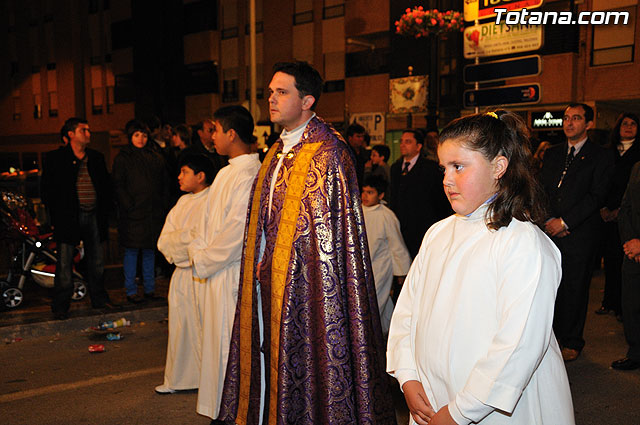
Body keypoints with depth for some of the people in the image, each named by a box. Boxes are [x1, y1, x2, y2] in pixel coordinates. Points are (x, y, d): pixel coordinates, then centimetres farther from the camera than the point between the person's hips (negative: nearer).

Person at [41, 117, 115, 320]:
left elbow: (106, 185, 17)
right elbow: (47, 188, -1)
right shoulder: (55, 158, 0)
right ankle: (60, 306, 8)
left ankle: (99, 298, 26)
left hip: (93, 216, 4)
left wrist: (104, 211, 8)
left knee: (96, 260, 12)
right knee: (65, 262, -1)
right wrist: (56, 214, -7)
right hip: (68, 217, -4)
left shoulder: (97, 158, 13)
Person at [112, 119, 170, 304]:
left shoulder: (155, 158, 13)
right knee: (131, 251, 0)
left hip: (153, 213, 4)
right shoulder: (122, 158, 1)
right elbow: (118, 185, -4)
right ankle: (131, 291, 7)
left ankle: (150, 289, 17)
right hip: (132, 213, -4)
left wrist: (163, 206, 5)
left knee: (150, 250, 9)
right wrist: (129, 206, -13)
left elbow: (165, 184, 14)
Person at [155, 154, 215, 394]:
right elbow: (164, 242, 9)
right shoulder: (183, 202, 14)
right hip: (182, 274, 7)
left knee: (204, 327, -1)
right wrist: (190, 236, -8)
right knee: (181, 326, 12)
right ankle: (177, 379, 24)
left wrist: (179, 239, -11)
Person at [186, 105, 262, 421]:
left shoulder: (249, 175, -18)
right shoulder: (225, 173, 12)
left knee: (230, 344, 1)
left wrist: (205, 262, -11)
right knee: (216, 342, 16)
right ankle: (220, 409, 28)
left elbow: (237, 231, -21)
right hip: (213, 272, 9)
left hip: (233, 275, -9)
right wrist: (198, 252, 8)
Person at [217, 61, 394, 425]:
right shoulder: (278, 153, 14)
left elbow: (327, 229, -15)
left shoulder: (328, 153, -12)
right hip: (268, 283, 8)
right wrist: (260, 266, 11)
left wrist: (271, 265, -12)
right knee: (272, 352, 13)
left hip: (306, 284, -8)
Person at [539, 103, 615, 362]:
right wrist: (550, 220, -5)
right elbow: (542, 189, 10)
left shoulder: (600, 157, 0)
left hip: (579, 234, -3)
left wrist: (565, 222, -13)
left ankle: (572, 342, 17)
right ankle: (554, 333, 20)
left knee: (575, 288, 4)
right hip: (550, 231, 4)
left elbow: (596, 196, -8)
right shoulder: (552, 154, 15)